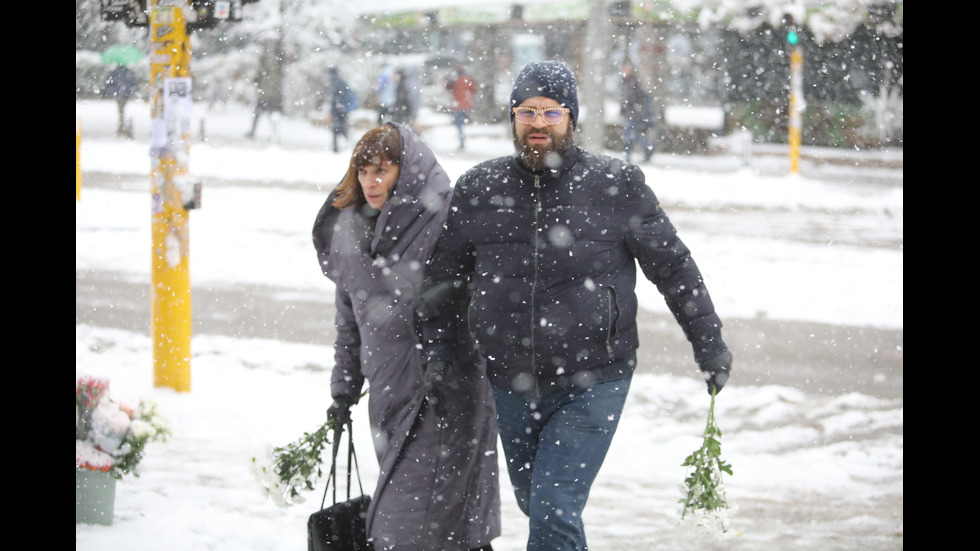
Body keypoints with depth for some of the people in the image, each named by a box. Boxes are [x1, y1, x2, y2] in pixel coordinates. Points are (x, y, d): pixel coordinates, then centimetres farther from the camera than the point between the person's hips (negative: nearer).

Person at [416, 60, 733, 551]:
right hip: (511, 387, 4)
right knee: (534, 504, 18)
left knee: (554, 511, -15)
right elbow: (444, 273, 15)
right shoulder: (477, 189, 1)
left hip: (592, 386, -4)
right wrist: (438, 345, 8)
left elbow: (673, 266, 3)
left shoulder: (616, 185, -6)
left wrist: (709, 342, 5)